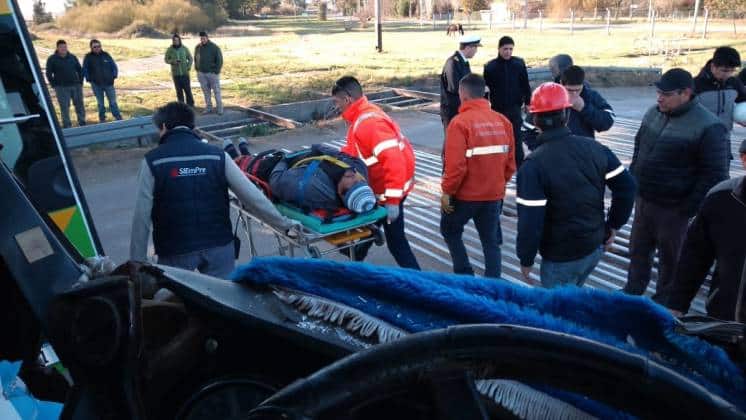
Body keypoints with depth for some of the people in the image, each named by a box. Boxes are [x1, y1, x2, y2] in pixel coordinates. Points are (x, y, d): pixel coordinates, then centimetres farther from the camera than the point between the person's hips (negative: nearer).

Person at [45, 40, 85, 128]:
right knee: (64, 107, -3)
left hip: (76, 85, 3)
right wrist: (54, 85, -5)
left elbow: (80, 70, 16)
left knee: (80, 105, 6)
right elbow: (48, 74, 1)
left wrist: (80, 82, 7)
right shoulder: (52, 59, 2)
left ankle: (82, 123, 17)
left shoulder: (72, 57, 10)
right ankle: (67, 126, 2)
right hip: (61, 88, -3)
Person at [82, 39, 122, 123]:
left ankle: (119, 118, 9)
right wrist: (89, 79, -2)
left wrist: (114, 76, 0)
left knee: (113, 102, 3)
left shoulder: (106, 55, 6)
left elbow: (113, 66, 10)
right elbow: (85, 70, 6)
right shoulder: (88, 57, 2)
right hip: (96, 84, -1)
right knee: (100, 103, 6)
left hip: (109, 83, 1)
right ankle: (102, 119, 16)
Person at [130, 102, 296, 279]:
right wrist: (285, 224, 3)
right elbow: (252, 196, -5)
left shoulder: (153, 161, -5)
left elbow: (142, 216, -6)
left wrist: (137, 261, 1)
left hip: (175, 251, -1)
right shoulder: (217, 155, -1)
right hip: (219, 245, 2)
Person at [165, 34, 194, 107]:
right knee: (179, 90, 4)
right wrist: (172, 61, -16)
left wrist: (188, 67, -10)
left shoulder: (184, 48, -2)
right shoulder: (169, 50, -2)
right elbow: (166, 60, 5)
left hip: (185, 73, 0)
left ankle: (190, 105, 9)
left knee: (188, 89, -3)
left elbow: (190, 58, 6)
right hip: (175, 73, 1)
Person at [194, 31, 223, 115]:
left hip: (212, 73, -4)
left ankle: (220, 108, 4)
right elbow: (195, 59, 19)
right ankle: (208, 107, 15)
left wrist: (216, 71, -12)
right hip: (201, 74, 4)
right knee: (206, 92, 8)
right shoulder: (197, 47, 8)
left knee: (216, 91, 0)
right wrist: (197, 69, 9)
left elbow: (219, 60, -7)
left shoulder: (214, 47, -6)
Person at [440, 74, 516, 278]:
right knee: (491, 241, 17)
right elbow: (510, 162, 7)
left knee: (450, 230, 20)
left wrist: (447, 191, -8)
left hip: (466, 194, -5)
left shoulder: (460, 122, -17)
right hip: (494, 194, 5)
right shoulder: (503, 121, 1)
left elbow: (456, 165, -21)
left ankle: (465, 275, 18)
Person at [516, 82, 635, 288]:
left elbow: (530, 221, -23)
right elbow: (626, 186, 1)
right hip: (595, 246, 6)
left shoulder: (534, 165, -21)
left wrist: (526, 259, -10)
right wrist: (613, 226, 11)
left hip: (561, 257, -6)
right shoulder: (594, 148, -3)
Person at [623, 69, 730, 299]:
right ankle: (632, 291, 38)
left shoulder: (708, 127, -19)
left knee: (670, 257, 12)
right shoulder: (653, 113, 3)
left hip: (673, 208, -6)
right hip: (643, 200, 7)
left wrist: (689, 208, -18)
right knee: (638, 249, 20)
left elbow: (714, 174, -18)